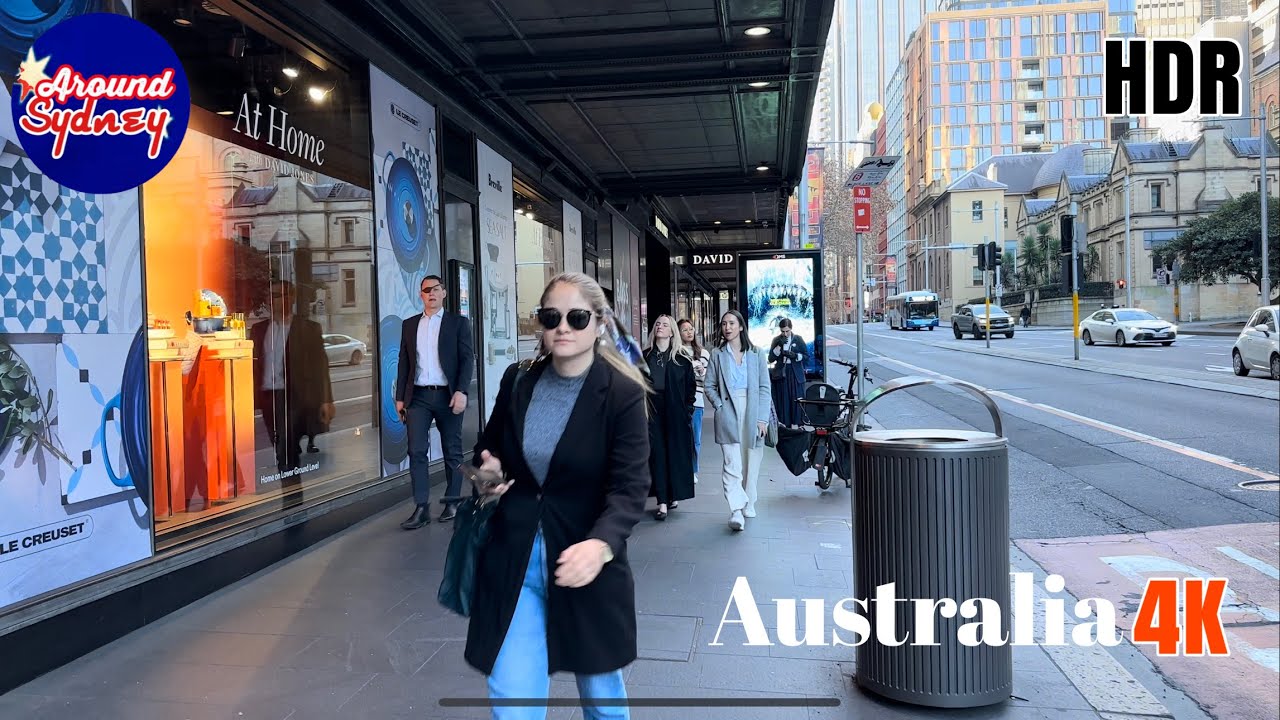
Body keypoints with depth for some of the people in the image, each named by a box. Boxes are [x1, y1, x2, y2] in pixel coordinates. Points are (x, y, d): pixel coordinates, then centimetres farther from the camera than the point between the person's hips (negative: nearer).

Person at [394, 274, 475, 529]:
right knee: (417, 451, -5)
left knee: (452, 451, 5)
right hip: (418, 396, 2)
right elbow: (404, 362, 13)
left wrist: (461, 391, -14)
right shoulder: (409, 324, 13)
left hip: (447, 395, -2)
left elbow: (467, 359, -2)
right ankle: (421, 508, -2)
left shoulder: (458, 322, 4)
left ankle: (452, 503, 17)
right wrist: (400, 397, 8)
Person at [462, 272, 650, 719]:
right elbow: (486, 450, 17)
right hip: (513, 559, 3)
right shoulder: (517, 382, 1)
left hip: (584, 561, -2)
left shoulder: (623, 394, -12)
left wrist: (602, 543, -38)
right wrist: (487, 473, -6)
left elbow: (630, 487, -19)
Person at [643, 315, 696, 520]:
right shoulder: (645, 356, 7)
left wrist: (688, 409, -3)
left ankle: (674, 496, 18)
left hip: (675, 412, -1)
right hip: (652, 412, 1)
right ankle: (662, 502, 1)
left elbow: (691, 385, 3)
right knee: (657, 454, -1)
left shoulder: (682, 357, 2)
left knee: (677, 453, 3)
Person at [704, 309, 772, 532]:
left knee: (751, 463, 8)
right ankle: (736, 511, -17)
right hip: (728, 414, -1)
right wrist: (720, 406, -7)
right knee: (732, 464, -11)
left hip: (752, 414, 1)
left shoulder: (756, 354, 6)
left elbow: (764, 388, 3)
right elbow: (710, 386, 8)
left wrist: (762, 418, -4)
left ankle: (748, 505, 23)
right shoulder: (717, 354, 7)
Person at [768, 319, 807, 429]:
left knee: (796, 398, -1)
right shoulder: (776, 340, 4)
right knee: (782, 399, -2)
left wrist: (795, 355, -14)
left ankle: (795, 423, 6)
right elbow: (771, 358, -3)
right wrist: (779, 345, -14)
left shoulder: (798, 339, 3)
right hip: (781, 373, 1)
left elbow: (806, 355, 3)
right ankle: (782, 422, 5)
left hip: (795, 374, 0)